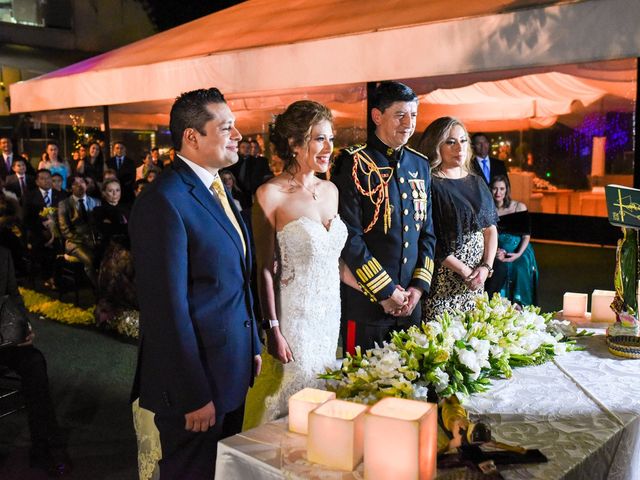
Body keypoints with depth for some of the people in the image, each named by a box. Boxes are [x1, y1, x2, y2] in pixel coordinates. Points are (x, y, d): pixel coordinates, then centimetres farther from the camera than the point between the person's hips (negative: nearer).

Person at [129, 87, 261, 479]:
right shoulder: (164, 201, -20)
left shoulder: (218, 189, 9)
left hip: (233, 371, 9)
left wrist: (253, 345, 15)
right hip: (195, 378, -8)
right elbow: (167, 308, -22)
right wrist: (194, 395, -20)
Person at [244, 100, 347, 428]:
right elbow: (264, 268, -11)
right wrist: (273, 331, -14)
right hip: (293, 317, -6)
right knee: (289, 402, 6)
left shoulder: (330, 190, 8)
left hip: (330, 315, 6)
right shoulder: (271, 194, -11)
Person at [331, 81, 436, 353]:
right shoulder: (354, 164, -9)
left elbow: (427, 232, 13)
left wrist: (419, 285, 2)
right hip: (365, 300, -6)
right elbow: (349, 237, -15)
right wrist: (385, 291, -13)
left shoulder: (420, 165, 11)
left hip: (410, 300, 6)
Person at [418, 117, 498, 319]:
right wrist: (464, 271, -12)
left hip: (477, 281, 6)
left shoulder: (477, 183, 11)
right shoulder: (430, 185, -9)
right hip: (442, 279, -6)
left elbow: (490, 228, 11)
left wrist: (486, 267, -4)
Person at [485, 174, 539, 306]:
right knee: (499, 269, -30)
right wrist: (494, 251, -13)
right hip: (498, 254, 1)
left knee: (519, 270, -30)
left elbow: (526, 235, -1)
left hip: (520, 252, -1)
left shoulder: (519, 207, 0)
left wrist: (518, 254, -17)